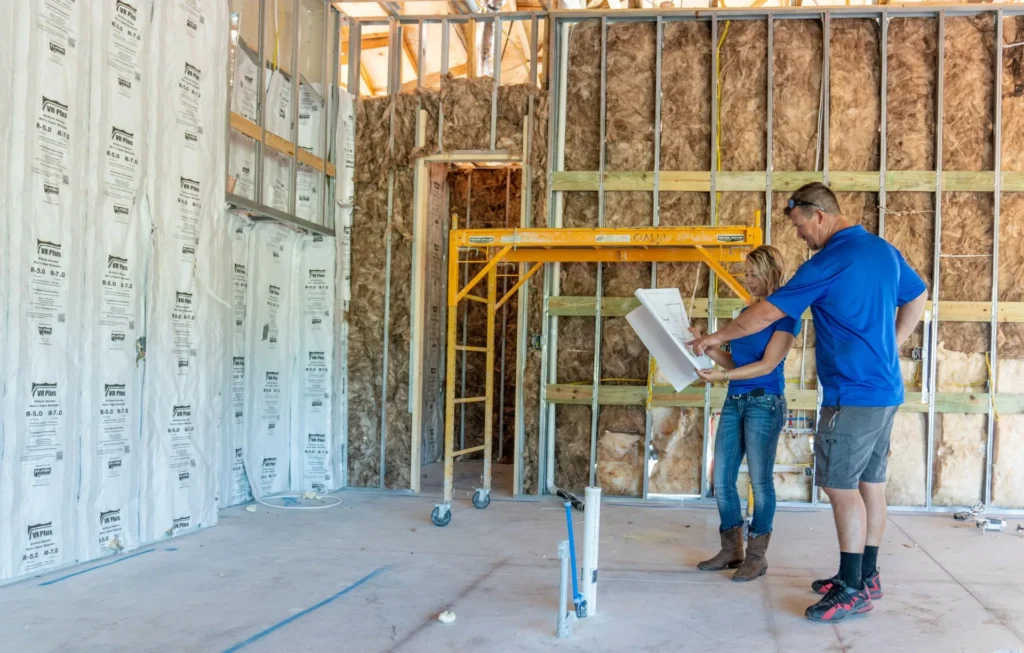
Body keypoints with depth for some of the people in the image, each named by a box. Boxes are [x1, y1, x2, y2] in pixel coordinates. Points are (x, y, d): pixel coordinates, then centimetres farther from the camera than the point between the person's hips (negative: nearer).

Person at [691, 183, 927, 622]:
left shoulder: (830, 261, -16)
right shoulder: (884, 250, 11)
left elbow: (768, 312, -12)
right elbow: (916, 298, 24)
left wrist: (718, 337, -1)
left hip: (853, 394, -9)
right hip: (886, 390, 9)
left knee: (841, 486, -5)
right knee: (870, 483, 13)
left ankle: (853, 590, -2)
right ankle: (866, 576, 22)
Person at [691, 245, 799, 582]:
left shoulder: (786, 315, -7)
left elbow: (767, 365, -15)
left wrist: (722, 376, -23)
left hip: (764, 402, -8)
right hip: (734, 401, 8)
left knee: (760, 481, -1)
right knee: (721, 480, 7)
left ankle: (757, 555, 9)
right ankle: (731, 550, 18)